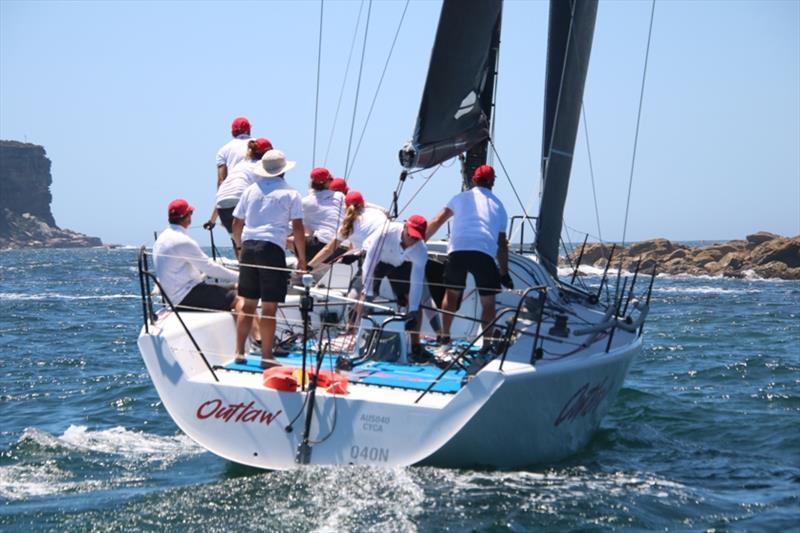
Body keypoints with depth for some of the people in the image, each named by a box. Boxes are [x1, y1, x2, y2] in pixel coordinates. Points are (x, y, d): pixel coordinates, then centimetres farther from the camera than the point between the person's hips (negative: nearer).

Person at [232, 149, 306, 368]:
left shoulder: (251, 190, 12)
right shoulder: (290, 194, 1)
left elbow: (237, 223, 15)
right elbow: (298, 228, -3)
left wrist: (239, 246, 29)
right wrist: (302, 258, 3)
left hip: (248, 246, 5)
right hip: (272, 249, -5)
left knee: (248, 304, 14)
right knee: (269, 307, -1)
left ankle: (239, 352, 16)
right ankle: (266, 356, 1)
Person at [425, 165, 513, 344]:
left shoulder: (461, 198, 22)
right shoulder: (498, 205, 23)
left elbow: (437, 222, 21)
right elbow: (502, 243, 22)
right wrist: (504, 273, 26)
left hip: (457, 249, 1)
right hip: (484, 252, -1)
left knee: (452, 292, 20)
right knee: (488, 300, 8)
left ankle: (444, 335, 18)